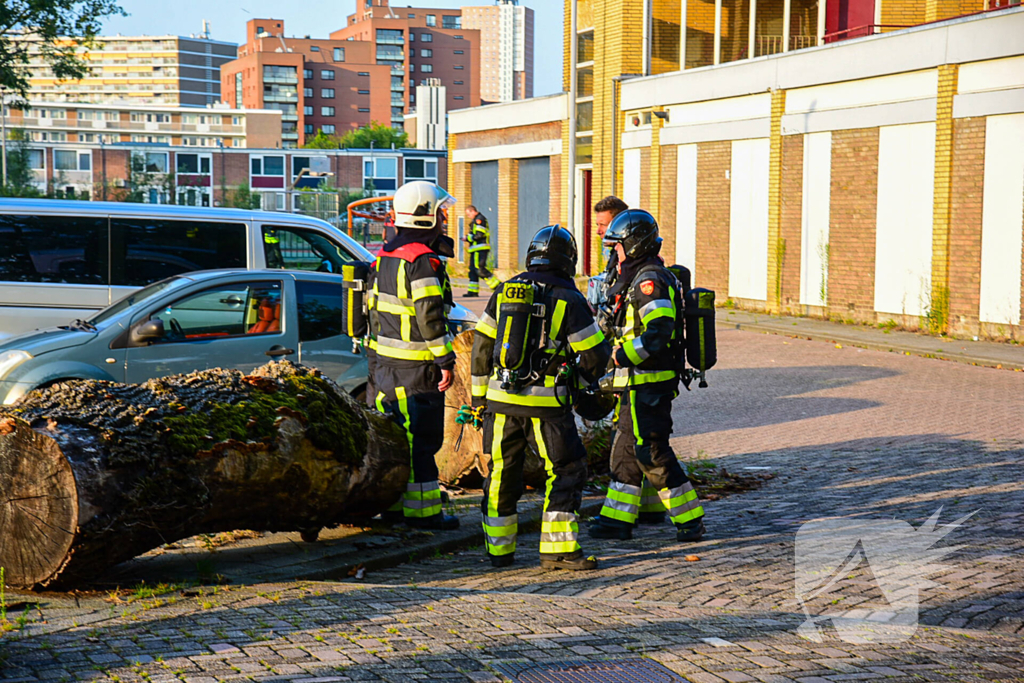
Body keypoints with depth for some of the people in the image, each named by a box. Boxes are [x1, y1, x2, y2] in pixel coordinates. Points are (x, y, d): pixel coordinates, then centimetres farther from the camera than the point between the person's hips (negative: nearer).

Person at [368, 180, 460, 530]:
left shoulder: (385, 258, 13)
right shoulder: (423, 261, -16)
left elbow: (374, 310, 19)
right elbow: (429, 317, -21)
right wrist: (445, 360, -16)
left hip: (386, 361, 9)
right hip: (417, 367, -9)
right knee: (421, 439, -4)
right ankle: (422, 509, 0)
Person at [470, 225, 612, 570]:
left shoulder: (504, 292, 8)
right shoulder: (568, 300, -4)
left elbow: (482, 347, 11)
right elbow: (596, 355, -1)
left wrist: (479, 395, 19)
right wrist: (577, 382, 19)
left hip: (502, 399, 4)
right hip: (546, 404, -4)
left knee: (502, 472, 14)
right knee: (566, 471, 5)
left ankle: (499, 549, 19)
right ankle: (558, 550, 1)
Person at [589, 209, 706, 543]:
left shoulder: (649, 280, -16)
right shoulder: (639, 278, 17)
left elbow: (659, 330, -27)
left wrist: (623, 355, -21)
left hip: (649, 383, -11)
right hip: (640, 381, 11)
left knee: (652, 452, -7)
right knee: (625, 448, 13)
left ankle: (690, 519, 1)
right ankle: (617, 519, 19)